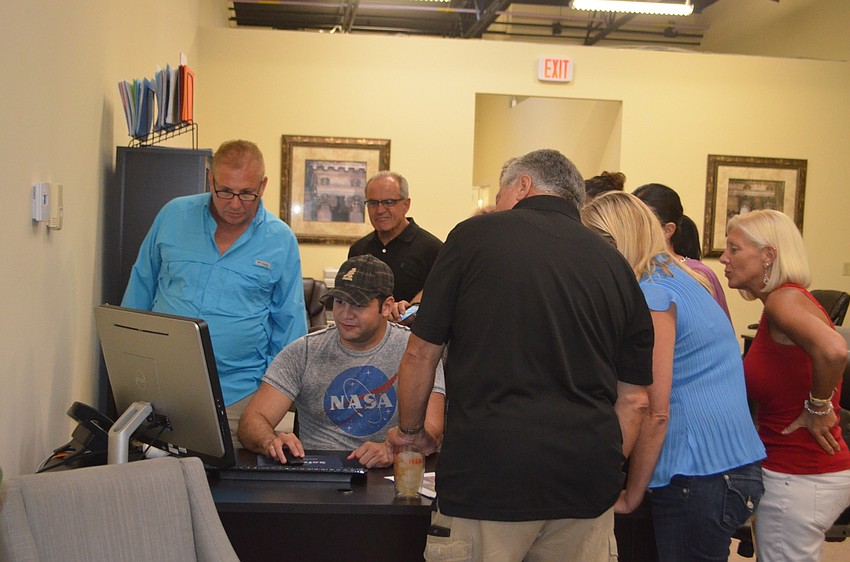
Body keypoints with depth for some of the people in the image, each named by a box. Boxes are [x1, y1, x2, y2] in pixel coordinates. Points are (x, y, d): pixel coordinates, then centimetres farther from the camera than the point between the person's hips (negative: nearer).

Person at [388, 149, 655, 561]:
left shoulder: (475, 234, 1)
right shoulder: (616, 266, 11)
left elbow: (421, 353, 5)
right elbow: (634, 400, 12)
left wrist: (410, 430, 20)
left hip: (487, 470, -3)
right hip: (587, 485, 4)